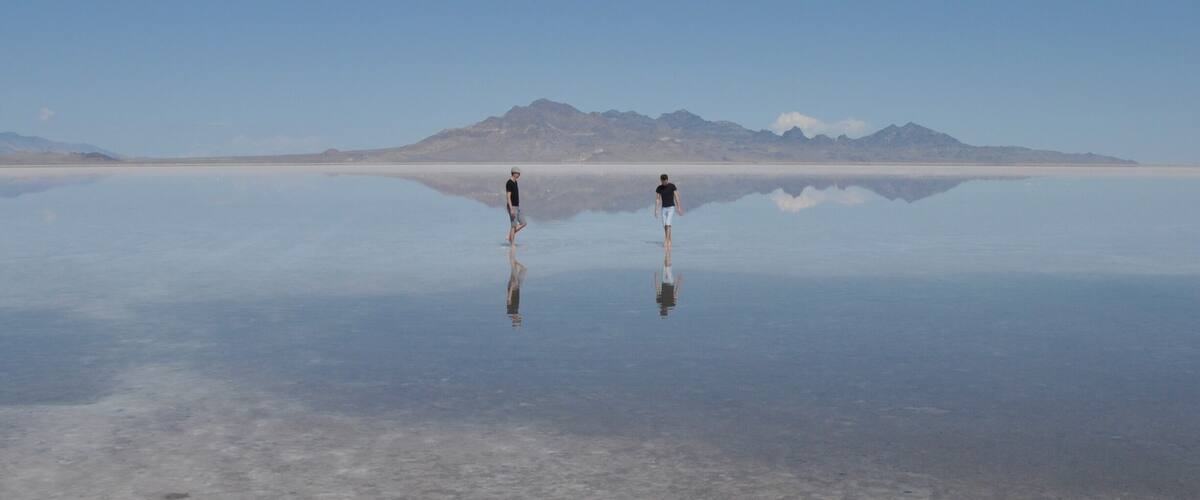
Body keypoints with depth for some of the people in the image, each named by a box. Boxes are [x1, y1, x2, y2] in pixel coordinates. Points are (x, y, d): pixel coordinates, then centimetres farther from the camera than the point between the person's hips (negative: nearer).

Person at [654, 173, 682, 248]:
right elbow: (657, 200, 1)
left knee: (668, 225, -17)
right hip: (663, 208, 4)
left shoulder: (672, 186, -8)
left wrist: (679, 208, -7)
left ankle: (666, 242, -16)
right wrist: (656, 210, -5)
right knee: (665, 226, 5)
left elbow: (676, 197, -6)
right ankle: (669, 241, 18)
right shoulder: (658, 188, 0)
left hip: (671, 208, -4)